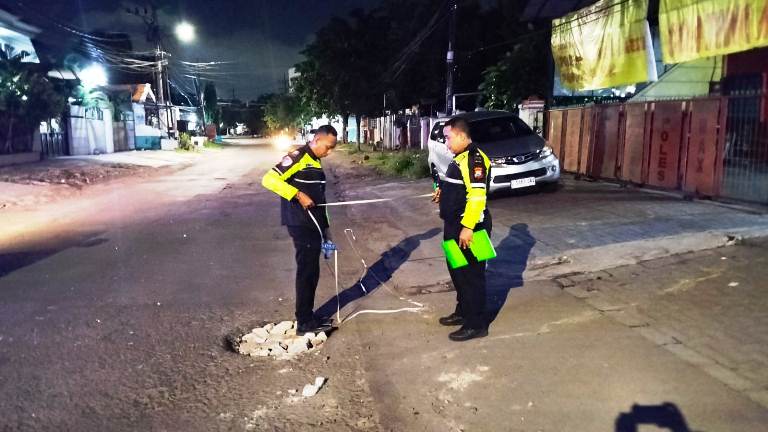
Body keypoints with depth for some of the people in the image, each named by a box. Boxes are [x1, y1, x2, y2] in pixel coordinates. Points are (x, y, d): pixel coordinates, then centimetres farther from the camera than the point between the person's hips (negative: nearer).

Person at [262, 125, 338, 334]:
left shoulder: (315, 162, 17)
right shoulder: (297, 157, -12)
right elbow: (269, 179, -21)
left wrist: (325, 227, 21)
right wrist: (298, 195, -26)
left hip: (313, 225, 9)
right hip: (300, 225, -9)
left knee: (311, 272, 13)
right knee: (307, 272, -3)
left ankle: (307, 316, 24)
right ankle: (304, 322, 6)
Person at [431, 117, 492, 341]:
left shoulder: (474, 158, -18)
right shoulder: (460, 157, 14)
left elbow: (476, 196, -25)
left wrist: (468, 227, -27)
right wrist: (443, 192, 10)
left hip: (469, 226, -10)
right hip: (455, 224, 10)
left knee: (471, 274, -2)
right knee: (457, 270, 19)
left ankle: (476, 324, 8)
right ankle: (463, 312, 33)